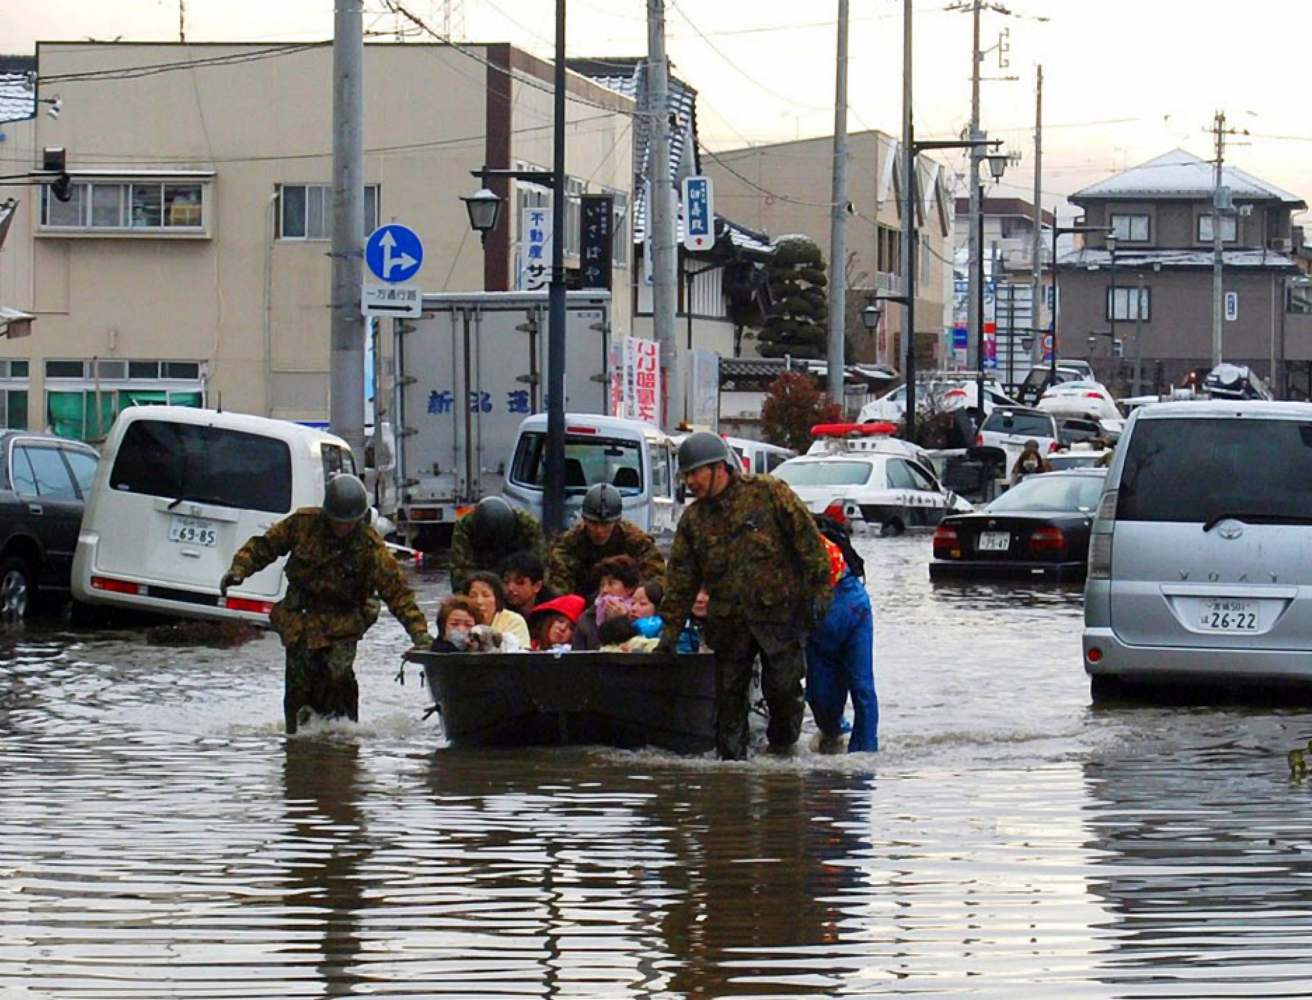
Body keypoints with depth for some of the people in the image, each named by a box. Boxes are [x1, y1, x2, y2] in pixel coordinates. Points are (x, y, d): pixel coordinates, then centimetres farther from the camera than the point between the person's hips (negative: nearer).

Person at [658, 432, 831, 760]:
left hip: (779, 613, -4)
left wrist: (818, 590, -8)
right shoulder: (693, 519, 10)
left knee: (783, 684, -8)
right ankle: (731, 759, 16)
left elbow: (806, 539, -4)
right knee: (728, 693, 6)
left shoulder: (768, 493, -4)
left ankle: (783, 740, 17)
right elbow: (681, 578, 12)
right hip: (729, 623, 4)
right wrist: (671, 629, 7)